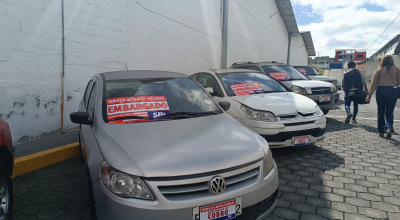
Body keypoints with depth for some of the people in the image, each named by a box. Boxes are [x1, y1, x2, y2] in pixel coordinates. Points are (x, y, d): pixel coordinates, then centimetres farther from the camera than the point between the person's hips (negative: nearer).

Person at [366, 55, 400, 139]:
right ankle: (389, 127, -18)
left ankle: (381, 132, 15)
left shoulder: (379, 70, 1)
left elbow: (374, 84, -1)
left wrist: (369, 95, -1)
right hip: (393, 91, 0)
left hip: (381, 91, 0)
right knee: (389, 112, 8)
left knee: (381, 112, 10)